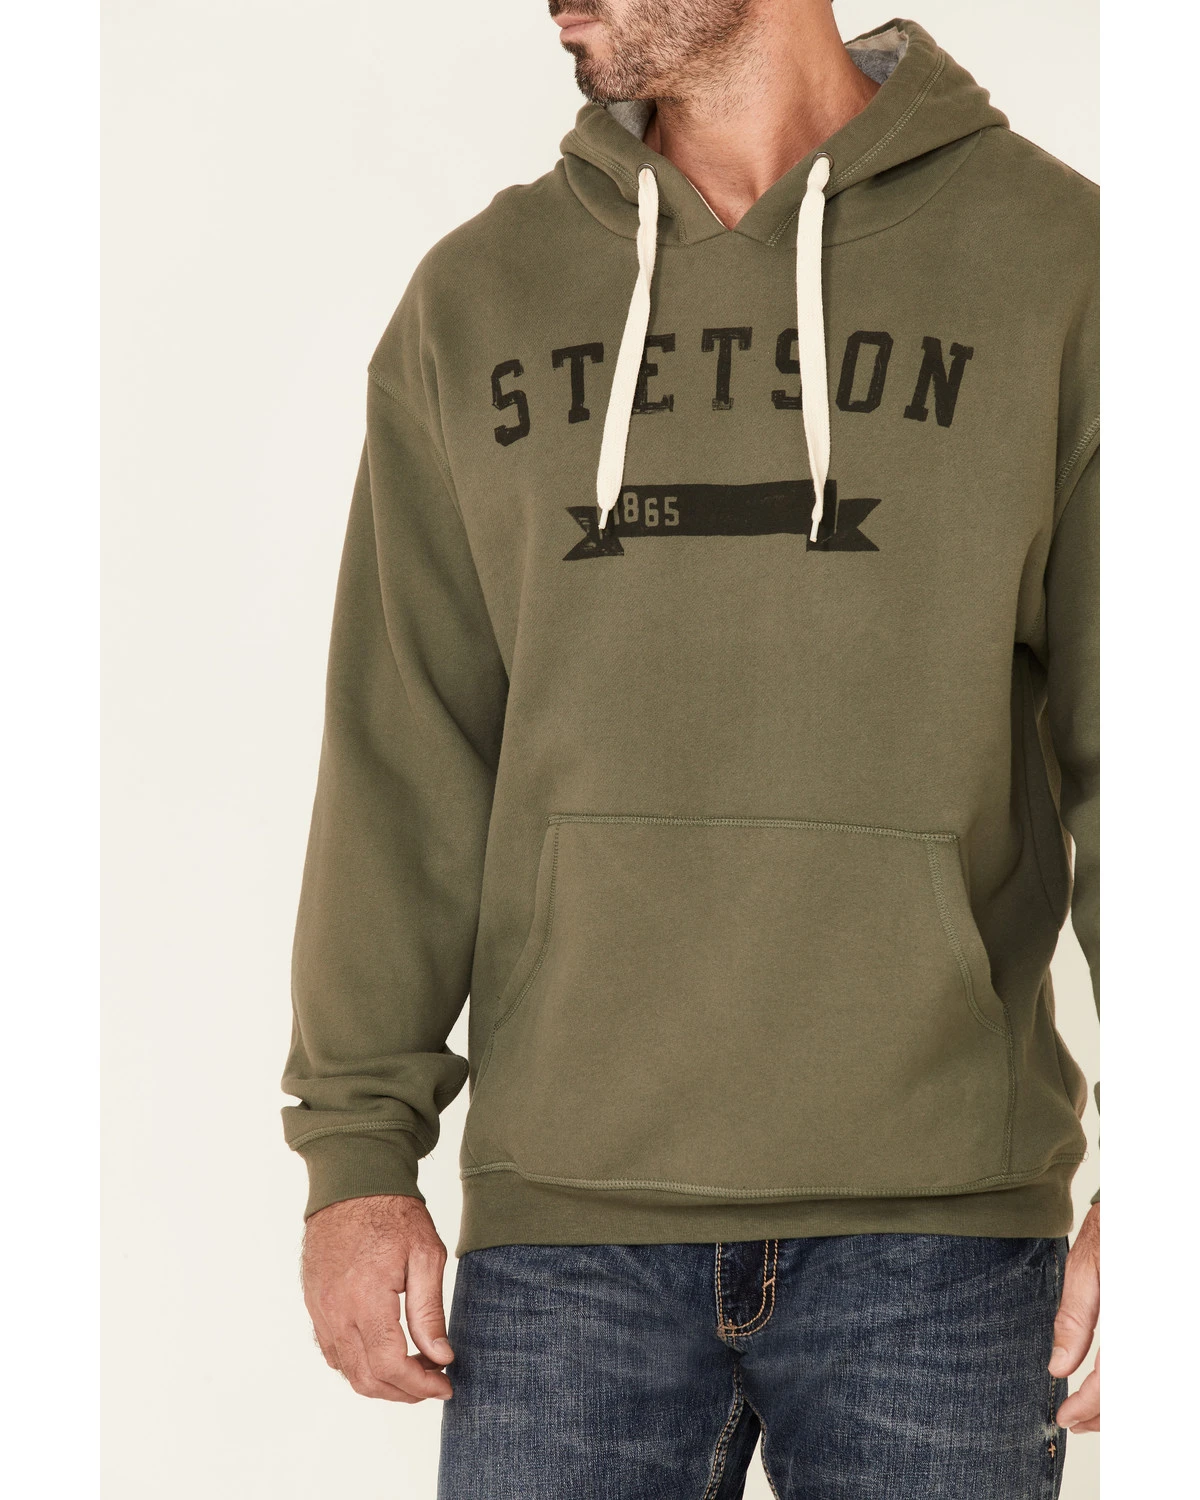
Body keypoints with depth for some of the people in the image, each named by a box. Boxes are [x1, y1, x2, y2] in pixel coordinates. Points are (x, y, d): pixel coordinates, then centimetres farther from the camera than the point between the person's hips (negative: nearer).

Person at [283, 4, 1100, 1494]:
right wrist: (357, 1147, -1)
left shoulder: (1057, 257, 1)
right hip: (565, 1219, 2)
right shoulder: (475, 300, 9)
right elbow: (406, 768, 7)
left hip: (939, 1223, -1)